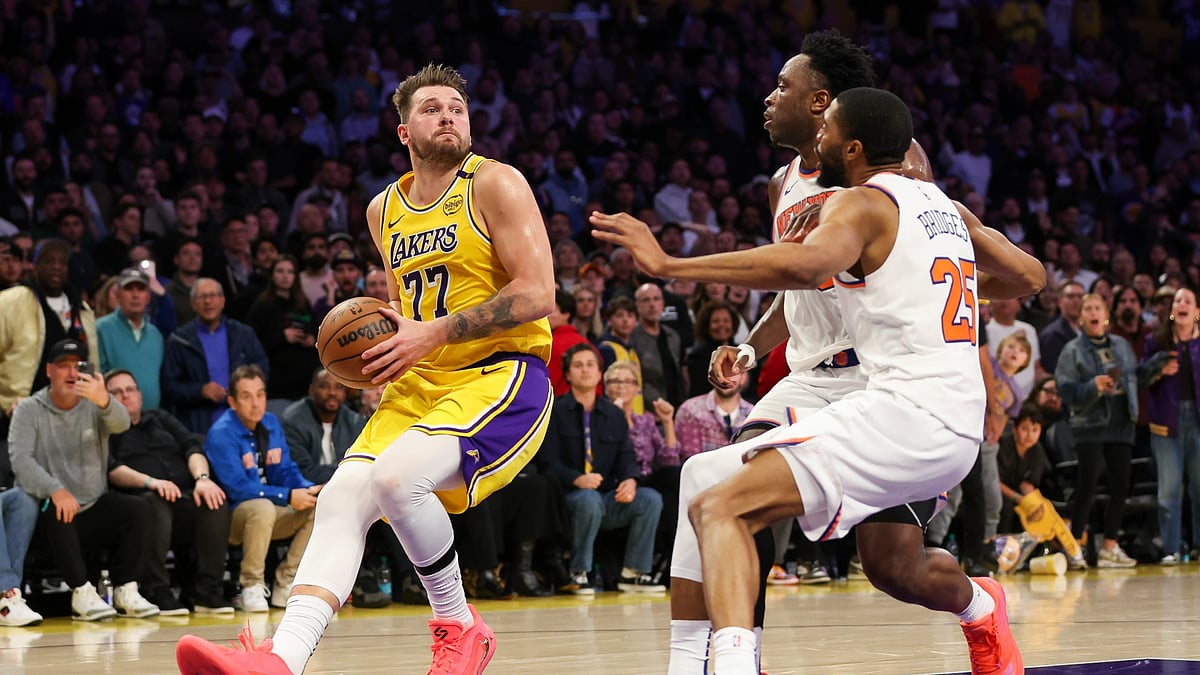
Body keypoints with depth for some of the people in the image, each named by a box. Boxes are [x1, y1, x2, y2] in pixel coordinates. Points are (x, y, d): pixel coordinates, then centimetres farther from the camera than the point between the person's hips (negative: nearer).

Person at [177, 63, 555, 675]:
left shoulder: (495, 184, -6)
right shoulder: (384, 210, 15)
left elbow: (536, 295, -14)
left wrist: (432, 334, -17)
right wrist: (380, 346, 7)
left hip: (501, 375, -7)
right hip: (420, 383, 7)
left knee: (394, 476, -30)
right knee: (342, 497, -16)